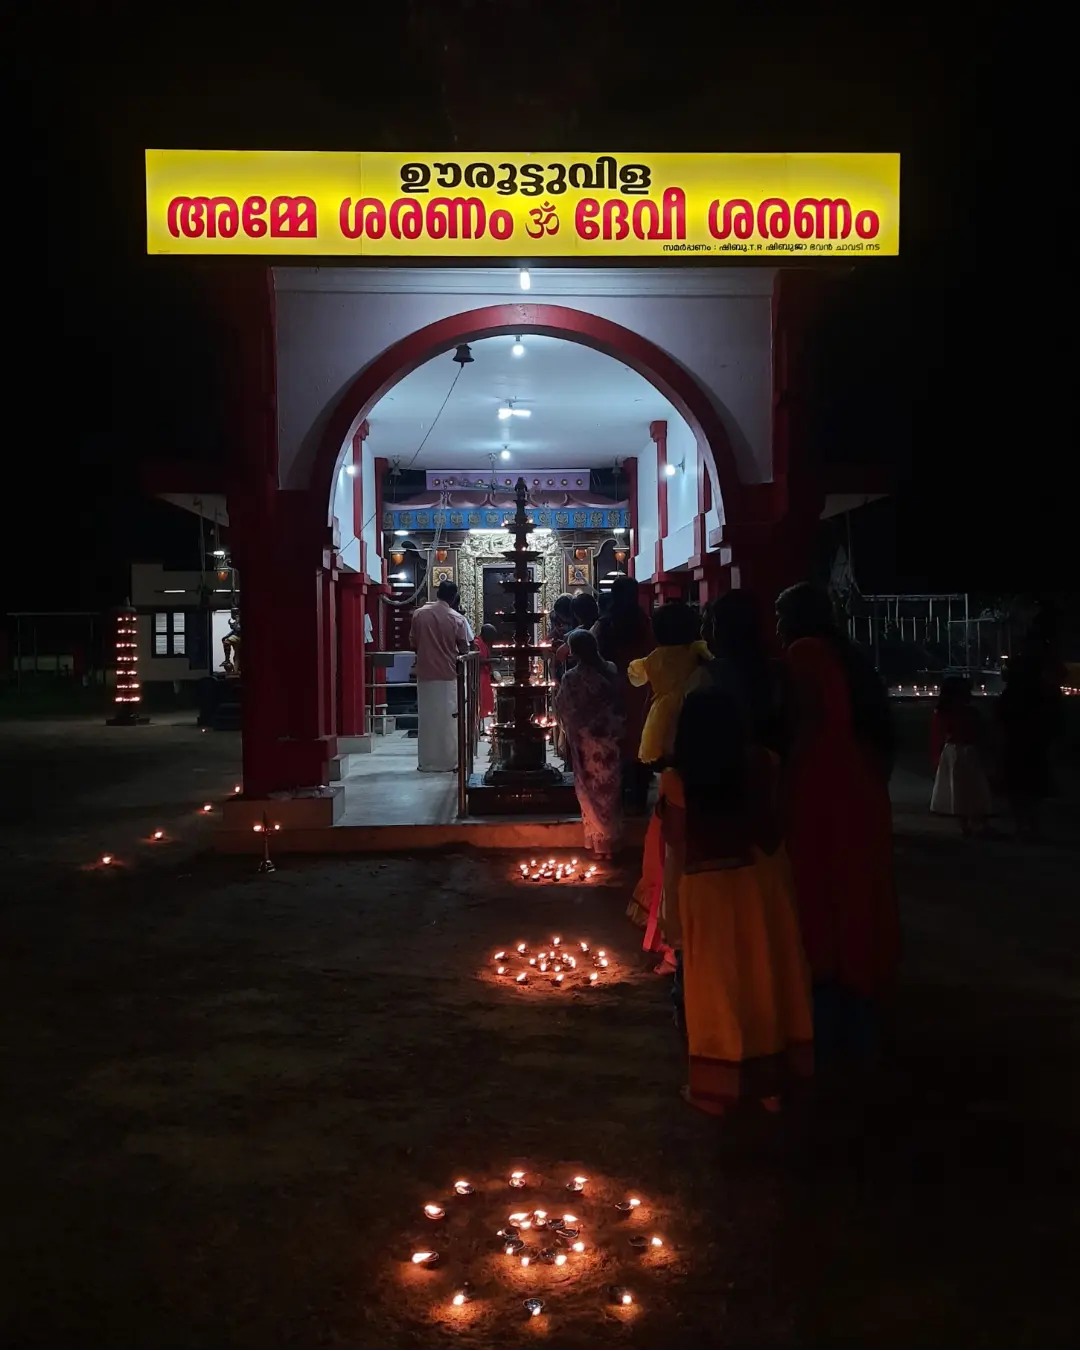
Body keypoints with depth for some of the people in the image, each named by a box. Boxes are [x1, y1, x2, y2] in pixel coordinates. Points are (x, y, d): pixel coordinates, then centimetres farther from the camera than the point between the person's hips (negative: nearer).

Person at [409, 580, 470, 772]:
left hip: (425, 673, 2)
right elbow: (464, 649, -1)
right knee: (448, 718, 5)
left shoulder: (419, 614, -1)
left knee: (427, 718, 7)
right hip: (449, 674, -2)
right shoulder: (457, 619, -7)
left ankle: (427, 762, 10)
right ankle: (449, 761, 7)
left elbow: (412, 643, 6)